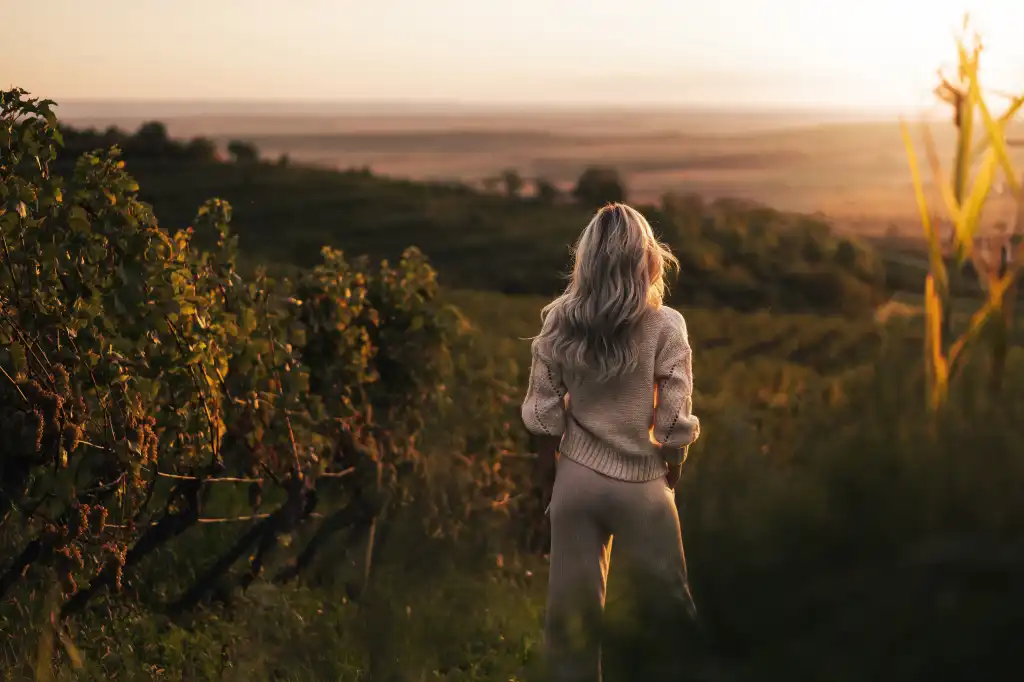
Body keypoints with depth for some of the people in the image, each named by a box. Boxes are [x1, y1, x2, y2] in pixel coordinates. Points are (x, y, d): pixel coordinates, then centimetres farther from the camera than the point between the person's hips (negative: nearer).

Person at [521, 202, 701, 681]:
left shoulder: (559, 320, -6)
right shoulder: (664, 326, -13)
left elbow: (543, 412, -1)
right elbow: (675, 421, -10)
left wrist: (546, 468, 12)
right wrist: (670, 477, 6)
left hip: (576, 479, 3)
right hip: (640, 485, -2)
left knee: (571, 604, 14)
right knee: (664, 599, 14)